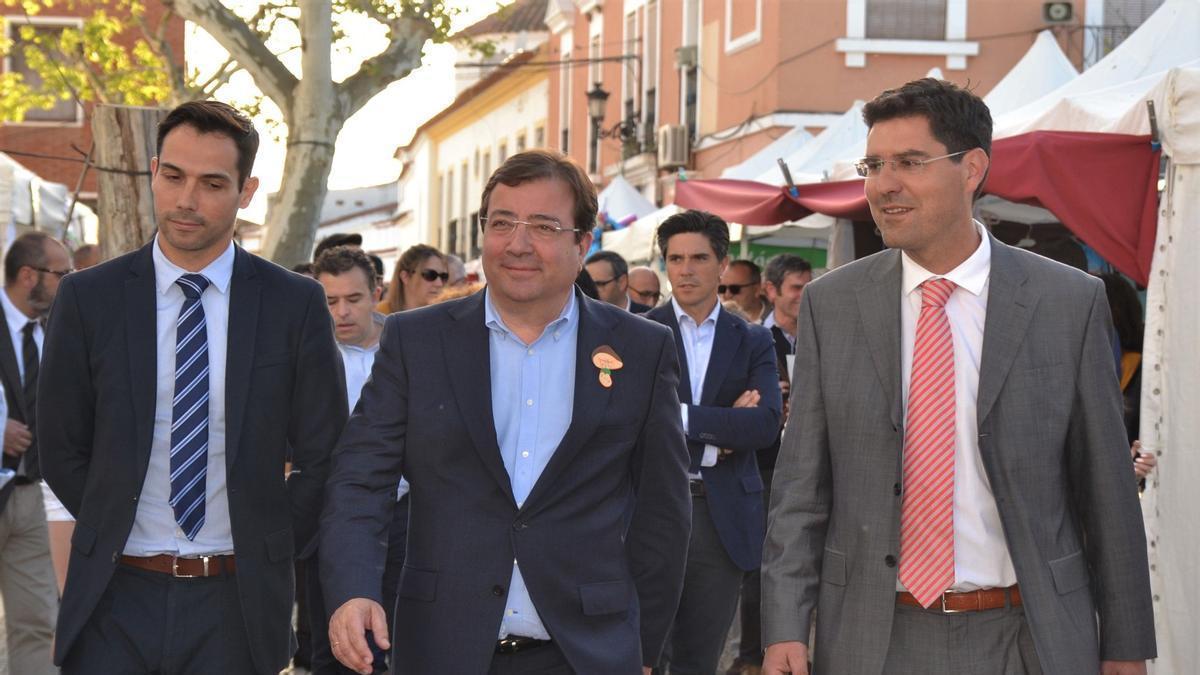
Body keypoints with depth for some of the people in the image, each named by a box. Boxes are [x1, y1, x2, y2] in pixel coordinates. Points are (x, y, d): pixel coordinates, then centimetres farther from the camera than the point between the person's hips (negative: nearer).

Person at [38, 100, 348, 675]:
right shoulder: (87, 298, 1)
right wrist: (115, 532, 6)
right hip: (116, 596, 0)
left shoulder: (295, 304, -1)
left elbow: (322, 455, 5)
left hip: (235, 604, 0)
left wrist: (265, 552, 4)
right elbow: (61, 449, 7)